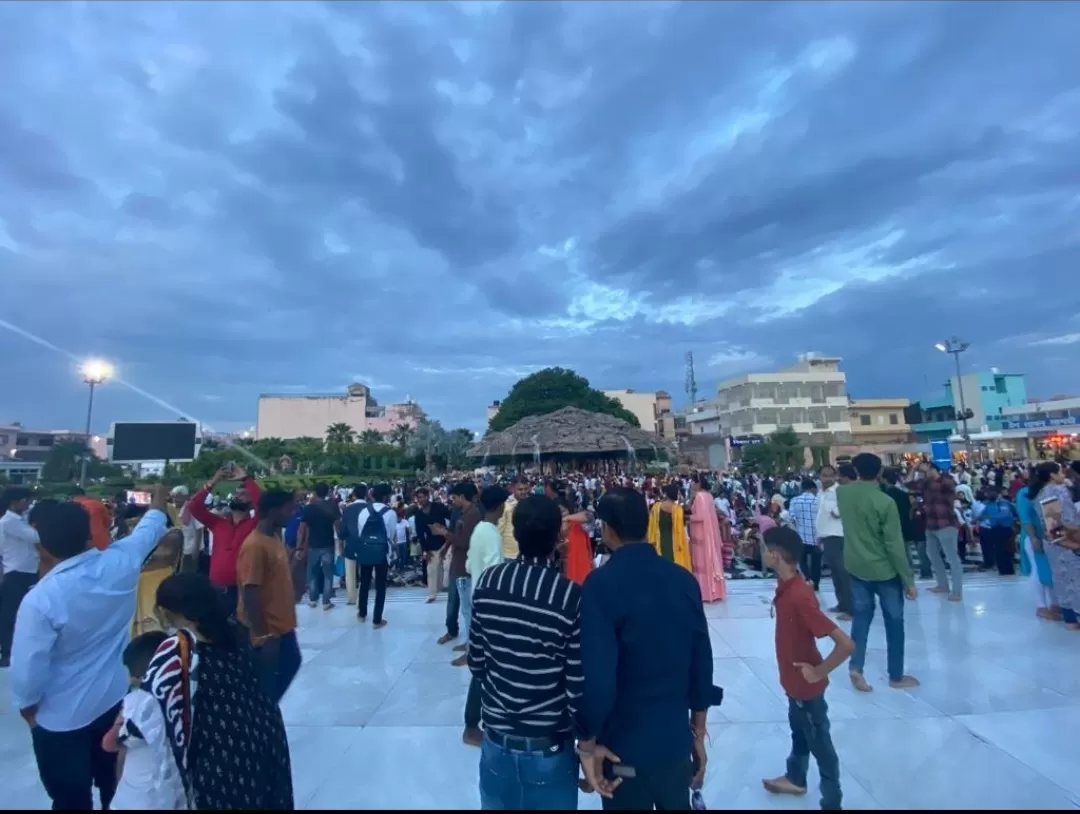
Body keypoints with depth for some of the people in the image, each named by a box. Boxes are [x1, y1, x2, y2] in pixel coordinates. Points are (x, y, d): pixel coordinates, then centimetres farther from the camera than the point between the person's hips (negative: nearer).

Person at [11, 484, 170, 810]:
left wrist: (26, 705, 1)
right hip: (116, 700, 4)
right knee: (115, 785, 25)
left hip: (62, 718, -4)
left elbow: (29, 668, -19)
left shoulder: (40, 599, -27)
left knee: (72, 799, 16)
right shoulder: (120, 563, -16)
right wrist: (159, 502, 24)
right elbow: (148, 531, 6)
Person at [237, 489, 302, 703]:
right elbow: (250, 595, -25)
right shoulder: (254, 545, -25)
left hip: (283, 624, 10)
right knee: (264, 683, 8)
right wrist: (262, 635, -22)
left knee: (291, 663, 24)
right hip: (265, 631, -9)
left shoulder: (275, 537, 4)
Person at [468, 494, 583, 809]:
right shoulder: (571, 597, -23)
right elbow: (577, 685, -16)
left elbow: (476, 661, -1)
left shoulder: (487, 582, -12)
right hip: (549, 747, -3)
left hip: (497, 740, 3)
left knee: (498, 804, 25)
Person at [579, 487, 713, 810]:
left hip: (624, 745, -4)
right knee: (677, 805, 26)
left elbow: (597, 676, -26)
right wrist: (698, 732, 12)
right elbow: (702, 662, -1)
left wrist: (587, 742, -9)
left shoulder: (601, 584, -22)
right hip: (676, 738, 4)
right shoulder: (684, 579, -7)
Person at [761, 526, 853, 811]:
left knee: (819, 743, 14)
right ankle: (795, 779, 51)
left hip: (806, 685, -8)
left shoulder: (800, 597, -35)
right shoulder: (786, 585, -9)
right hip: (793, 680, 8)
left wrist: (819, 671, -23)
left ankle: (832, 803, 35)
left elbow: (846, 644, -35)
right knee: (799, 731, 29)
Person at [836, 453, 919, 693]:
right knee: (894, 622, 13)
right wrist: (909, 579, -11)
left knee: (861, 617, 15)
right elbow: (895, 545, -19)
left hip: (855, 567, 4)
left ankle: (855, 667, 7)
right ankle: (896, 676, 25)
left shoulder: (842, 493, -6)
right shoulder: (885, 502, -21)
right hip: (885, 570, -4)